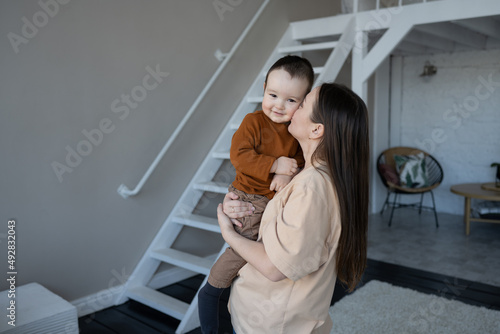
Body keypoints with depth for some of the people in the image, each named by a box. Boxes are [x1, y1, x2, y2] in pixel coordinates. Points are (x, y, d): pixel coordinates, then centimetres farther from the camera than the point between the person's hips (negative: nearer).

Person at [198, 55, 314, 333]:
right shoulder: (254, 122, -12)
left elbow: (301, 159, 6)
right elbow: (239, 154, -21)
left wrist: (289, 174, -16)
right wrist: (276, 164, -25)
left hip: (278, 201, 7)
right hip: (248, 200, -6)